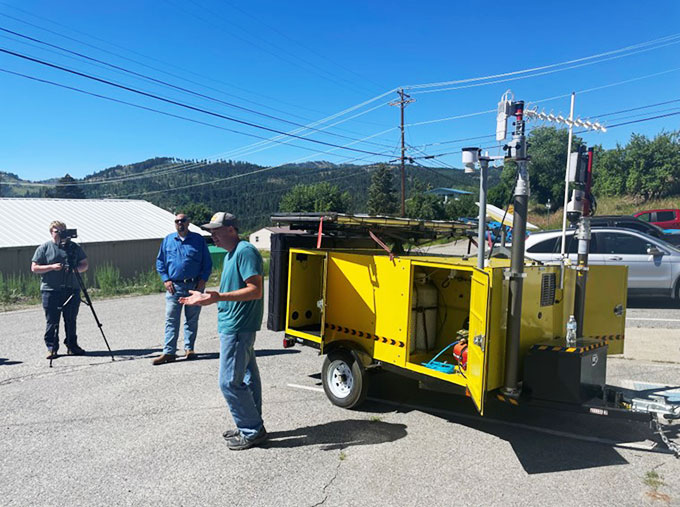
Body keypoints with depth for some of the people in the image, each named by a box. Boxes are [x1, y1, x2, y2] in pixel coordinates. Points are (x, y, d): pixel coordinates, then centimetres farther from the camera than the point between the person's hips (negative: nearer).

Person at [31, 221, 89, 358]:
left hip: (72, 289, 2)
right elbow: (34, 268, 1)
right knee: (52, 321, 0)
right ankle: (51, 348, 9)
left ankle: (72, 346, 18)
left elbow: (84, 265, 11)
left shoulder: (74, 247, 10)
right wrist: (52, 267, -14)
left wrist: (76, 269, -10)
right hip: (51, 290, -2)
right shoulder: (43, 248, 4)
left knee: (71, 320, 8)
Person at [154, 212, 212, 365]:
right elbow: (160, 261, 12)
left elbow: (207, 262, 7)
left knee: (192, 320, 8)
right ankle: (169, 352, 0)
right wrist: (166, 279, -1)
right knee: (171, 320, -2)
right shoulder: (168, 240, 9)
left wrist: (203, 279, -5)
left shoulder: (198, 239, 4)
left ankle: (189, 348, 20)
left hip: (194, 286, 0)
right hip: (174, 286, 1)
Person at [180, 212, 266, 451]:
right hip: (235, 326, 10)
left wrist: (219, 297, -29)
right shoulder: (231, 254, 17)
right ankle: (252, 427, 27)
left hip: (237, 328, -10)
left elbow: (255, 290, -23)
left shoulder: (246, 251, -16)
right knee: (247, 378, 16)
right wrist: (205, 297, 19)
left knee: (230, 382, -5)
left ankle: (252, 431, 8)